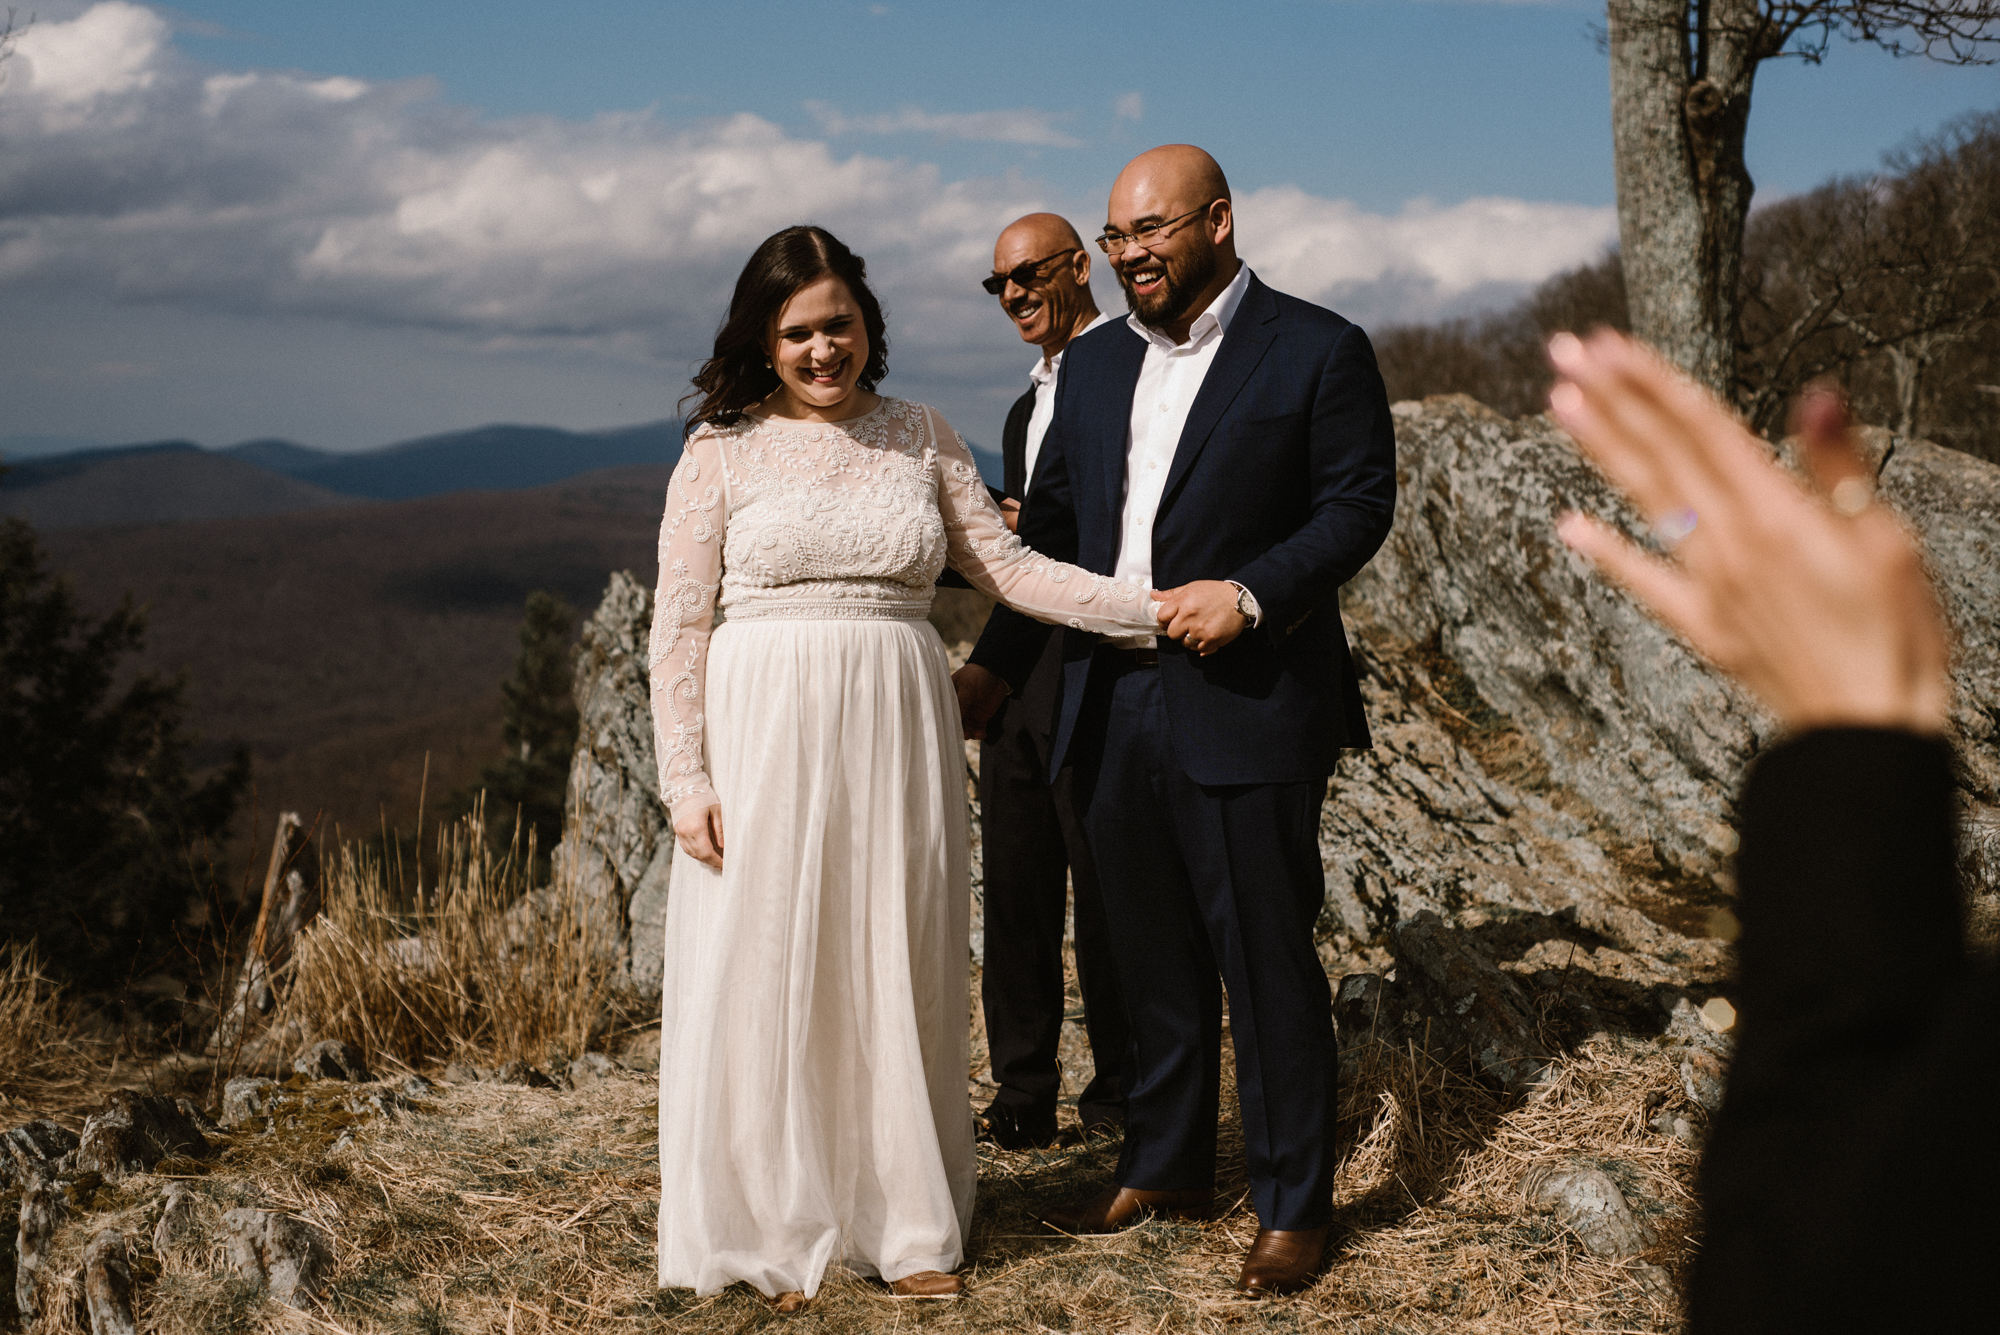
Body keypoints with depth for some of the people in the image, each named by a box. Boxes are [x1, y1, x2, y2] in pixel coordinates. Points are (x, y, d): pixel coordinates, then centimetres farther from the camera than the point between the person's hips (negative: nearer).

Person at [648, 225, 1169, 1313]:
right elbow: (679, 628, -1)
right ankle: (769, 1232, 18)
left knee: (897, 972, 8)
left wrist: (1158, 605, -3)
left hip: (896, 737, 3)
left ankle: (901, 1222, 21)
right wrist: (686, 779, -8)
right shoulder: (722, 451, 0)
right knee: (764, 976, 3)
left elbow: (1007, 568, 6)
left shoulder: (921, 439, 9)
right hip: (765, 739, -2)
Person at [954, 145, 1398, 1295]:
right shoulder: (1094, 363, 14)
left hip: (1248, 705, -6)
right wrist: (995, 668, 11)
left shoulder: (1318, 350, -3)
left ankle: (1295, 1207, 11)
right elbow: (1053, 527, 17)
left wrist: (1250, 593, -20)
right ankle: (1168, 1167, 30)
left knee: (1268, 960, 0)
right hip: (1116, 703, 6)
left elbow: (1360, 503, -7)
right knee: (1154, 953, 15)